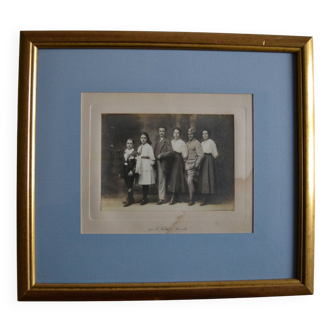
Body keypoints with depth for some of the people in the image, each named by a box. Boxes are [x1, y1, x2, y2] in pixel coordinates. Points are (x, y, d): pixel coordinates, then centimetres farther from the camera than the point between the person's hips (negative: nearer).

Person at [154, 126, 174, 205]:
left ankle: (162, 198, -4)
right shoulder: (157, 142, 20)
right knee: (159, 181, 9)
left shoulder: (167, 141, -4)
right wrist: (156, 157, 5)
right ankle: (160, 197, 15)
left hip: (163, 164, -7)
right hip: (157, 164, 7)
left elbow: (171, 151, -14)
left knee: (161, 181, -8)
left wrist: (161, 155, -16)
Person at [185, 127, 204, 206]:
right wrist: (185, 163, 11)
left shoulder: (197, 143, -6)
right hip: (187, 165, 7)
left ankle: (191, 199, -10)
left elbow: (201, 155, -11)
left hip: (193, 165, -7)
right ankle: (190, 197, 19)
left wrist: (196, 164, -14)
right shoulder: (187, 143, 17)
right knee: (188, 181, 9)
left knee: (190, 181, -15)